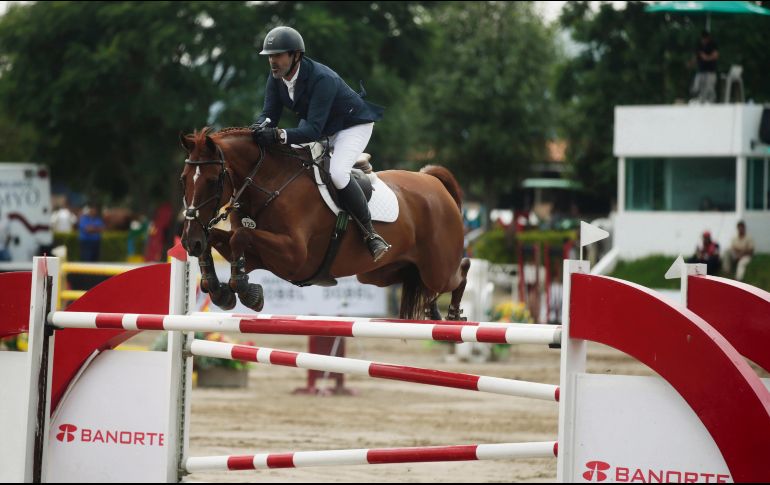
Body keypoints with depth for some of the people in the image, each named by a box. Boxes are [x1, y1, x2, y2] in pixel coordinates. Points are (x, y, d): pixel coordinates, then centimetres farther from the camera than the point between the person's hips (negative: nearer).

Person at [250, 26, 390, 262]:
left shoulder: (321, 79, -36)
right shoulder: (276, 78, -12)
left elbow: (313, 130, -41)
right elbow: (269, 114, -11)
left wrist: (279, 136, -56)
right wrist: (260, 128, -36)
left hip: (352, 126, -9)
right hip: (316, 126, 9)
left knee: (337, 173, -31)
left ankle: (370, 233, -19)